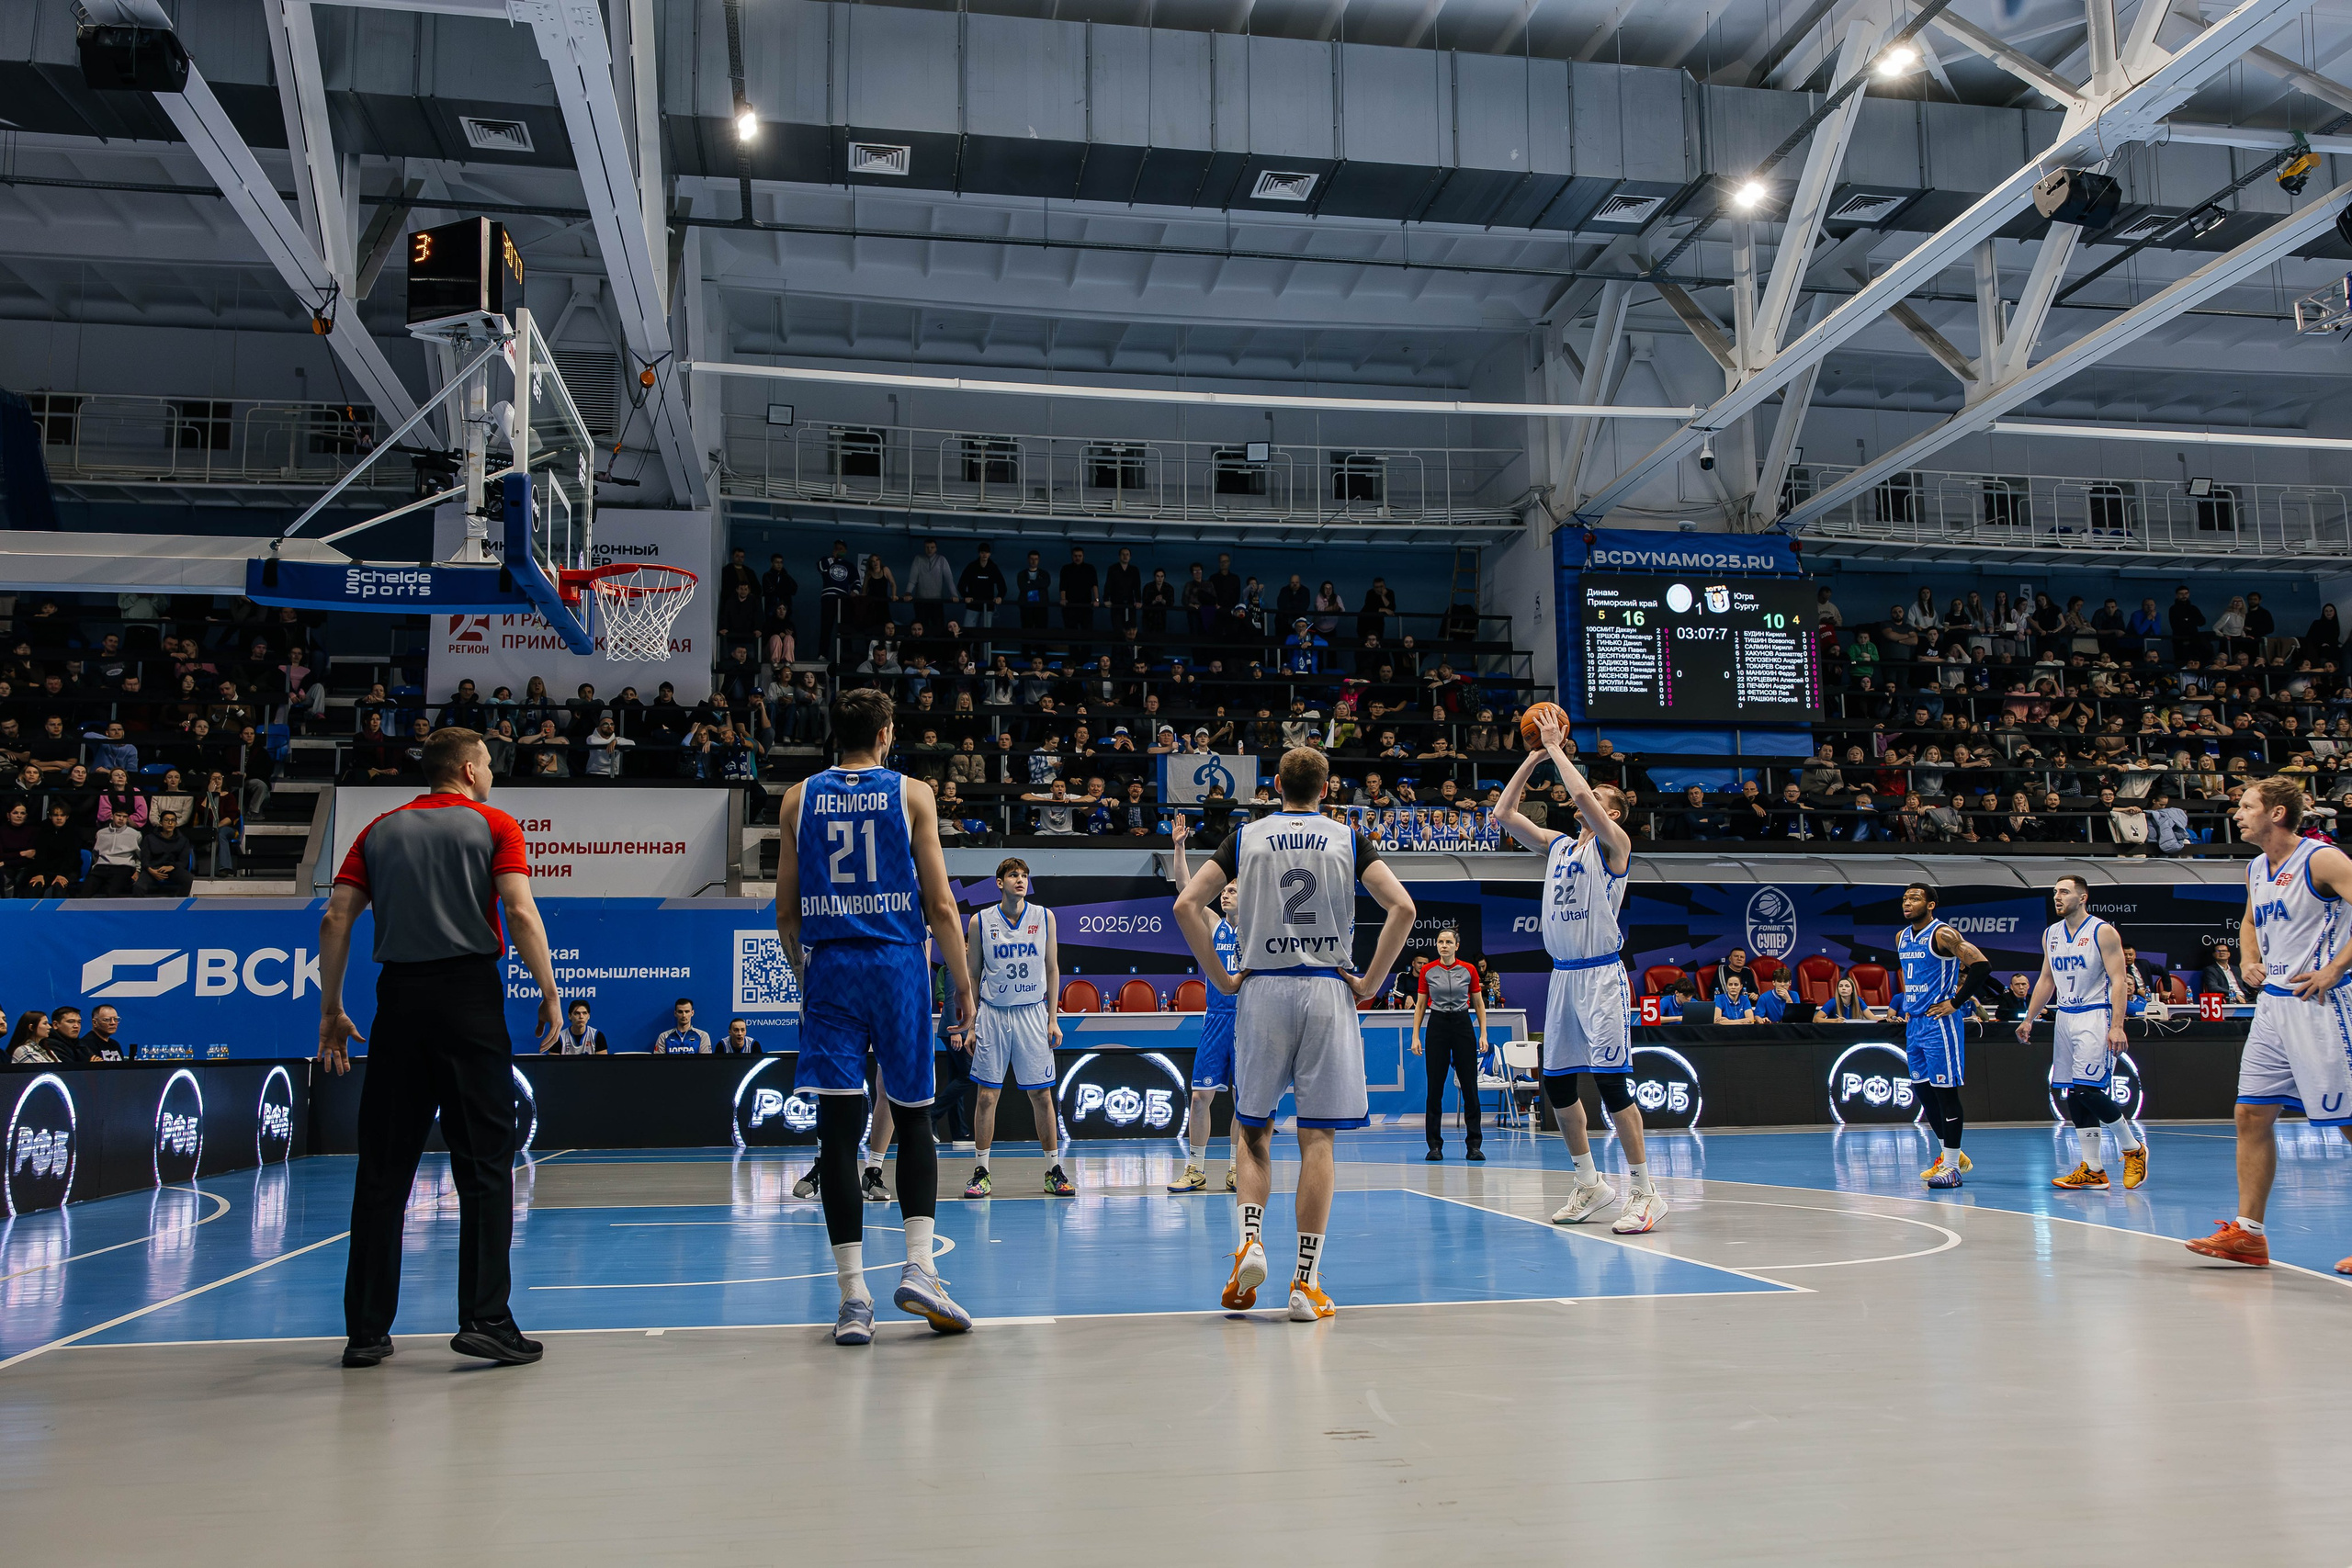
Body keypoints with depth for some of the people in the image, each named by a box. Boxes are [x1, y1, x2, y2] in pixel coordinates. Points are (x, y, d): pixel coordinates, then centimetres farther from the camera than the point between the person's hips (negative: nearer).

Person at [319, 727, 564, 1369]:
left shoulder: (380, 830, 14)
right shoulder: (493, 824, 3)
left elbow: (335, 920, 7)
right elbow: (521, 914, -9)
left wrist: (331, 1012, 11)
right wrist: (550, 993, -3)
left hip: (398, 1000, 4)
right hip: (469, 996, -4)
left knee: (383, 1169, 8)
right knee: (483, 1163, 0)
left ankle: (366, 1329, 12)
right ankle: (483, 1318, -5)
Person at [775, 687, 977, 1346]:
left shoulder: (799, 797, 9)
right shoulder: (911, 794, 3)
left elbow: (787, 910, 9)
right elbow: (940, 906, -2)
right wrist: (965, 988, 5)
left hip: (829, 968, 1)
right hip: (898, 966, -1)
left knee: (839, 1126, 0)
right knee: (913, 1116, 11)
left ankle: (853, 1296, -1)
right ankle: (918, 1269, -1)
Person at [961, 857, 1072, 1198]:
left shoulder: (1044, 917, 4)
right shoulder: (980, 921, 1)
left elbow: (1052, 969, 8)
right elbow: (973, 975, 6)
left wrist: (1053, 1019, 3)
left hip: (1032, 1014, 1)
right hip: (992, 1014, -1)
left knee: (1041, 1095, 3)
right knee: (987, 1096, 0)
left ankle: (1054, 1171, 11)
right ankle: (981, 1173, 9)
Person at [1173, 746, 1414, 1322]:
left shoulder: (1247, 836, 7)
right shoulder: (1347, 838, 6)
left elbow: (1186, 904, -3)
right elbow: (1402, 908, -6)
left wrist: (1221, 978, 2)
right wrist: (1370, 983, -1)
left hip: (1262, 992, 1)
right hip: (1327, 993, 0)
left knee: (1254, 1129, 14)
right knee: (1317, 1138, 2)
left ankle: (1250, 1241, -5)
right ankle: (1306, 1282, 2)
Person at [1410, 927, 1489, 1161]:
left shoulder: (1469, 970, 1)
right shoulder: (1427, 971, 2)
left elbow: (1479, 1003, 6)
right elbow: (1420, 1005, 6)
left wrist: (1483, 1034, -1)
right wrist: (1415, 1035, -1)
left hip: (1463, 1026, 0)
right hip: (1437, 1025, 0)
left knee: (1470, 1086, -1)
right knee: (1435, 1087, 0)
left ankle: (1473, 1144, 6)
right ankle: (1435, 1145, 6)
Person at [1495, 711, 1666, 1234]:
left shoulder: (1614, 843, -3)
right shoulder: (1557, 845, 16)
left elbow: (1581, 794, -20)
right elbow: (1503, 814, 13)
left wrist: (1556, 746, -8)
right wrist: (1533, 757, 11)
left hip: (1600, 974, -8)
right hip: (1562, 975, 8)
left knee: (1610, 1079, -12)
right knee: (1557, 1083, 9)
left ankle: (1644, 1191, -5)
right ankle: (1589, 1184, 22)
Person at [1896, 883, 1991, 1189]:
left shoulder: (1943, 934, -13)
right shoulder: (1901, 937, 12)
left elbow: (1981, 965, -19)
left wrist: (1955, 1002, -17)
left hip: (1939, 1023, -9)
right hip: (1914, 1023, 9)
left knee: (1945, 1090, -5)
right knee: (1921, 1088, 12)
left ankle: (1952, 1167, 0)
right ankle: (1952, 1155, 26)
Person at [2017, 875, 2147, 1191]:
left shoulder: (2103, 932, -7)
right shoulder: (2051, 934, 12)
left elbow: (2118, 981, -12)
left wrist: (2117, 1026, -20)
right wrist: (2028, 1019, 17)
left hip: (2095, 1017, -7)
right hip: (2064, 1018, 7)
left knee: (2089, 1090, -15)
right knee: (2074, 1095, 4)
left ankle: (2133, 1149, 7)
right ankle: (2093, 1170, 9)